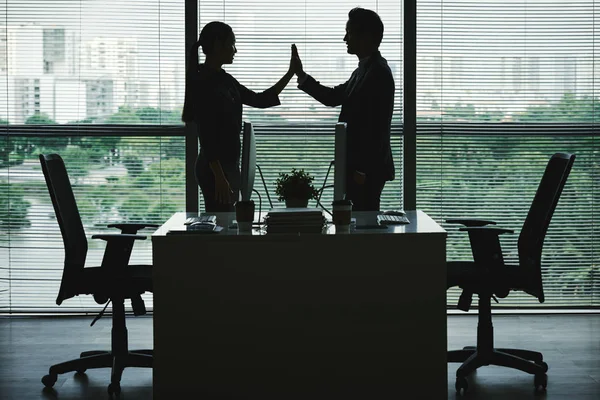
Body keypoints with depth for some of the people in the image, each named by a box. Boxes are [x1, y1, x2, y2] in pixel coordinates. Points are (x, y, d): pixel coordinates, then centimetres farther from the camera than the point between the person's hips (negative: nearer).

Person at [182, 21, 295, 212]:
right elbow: (206, 135, -18)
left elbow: (261, 100, 18)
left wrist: (290, 74, 12)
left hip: (229, 166, 9)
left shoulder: (225, 80, 12)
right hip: (214, 169, -9)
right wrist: (219, 177, -21)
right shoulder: (202, 82, -14)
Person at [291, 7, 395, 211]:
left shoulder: (379, 72, -16)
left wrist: (362, 171, -21)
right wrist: (301, 75, 15)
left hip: (367, 170, -10)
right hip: (359, 166, 10)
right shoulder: (364, 69, 14)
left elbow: (378, 127, -21)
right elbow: (334, 97, 22)